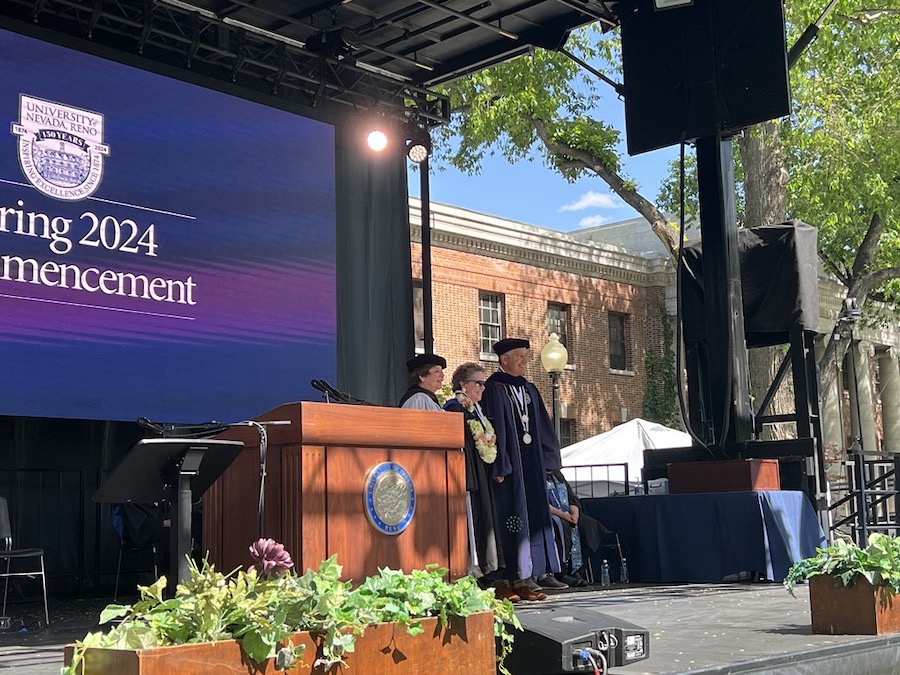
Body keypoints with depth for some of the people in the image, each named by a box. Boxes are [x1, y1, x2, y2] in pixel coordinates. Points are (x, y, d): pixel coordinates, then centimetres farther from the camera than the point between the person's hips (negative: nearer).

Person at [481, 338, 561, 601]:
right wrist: (499, 467, -19)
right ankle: (512, 579, -3)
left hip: (531, 463, 8)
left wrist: (547, 457, 14)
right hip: (510, 463, -8)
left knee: (532, 517, 6)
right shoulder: (495, 388, -8)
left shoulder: (529, 389, 16)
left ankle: (522, 577, 11)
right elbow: (495, 428, -14)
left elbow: (542, 427, 20)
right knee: (512, 517, -7)